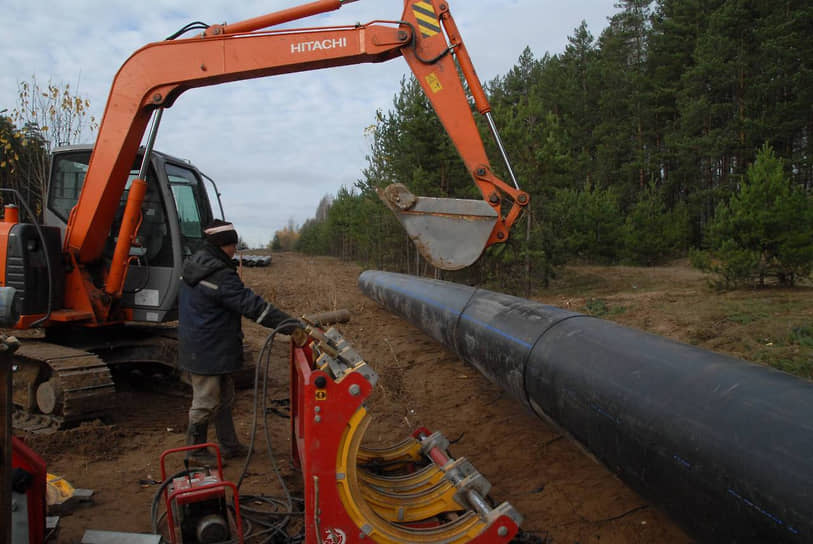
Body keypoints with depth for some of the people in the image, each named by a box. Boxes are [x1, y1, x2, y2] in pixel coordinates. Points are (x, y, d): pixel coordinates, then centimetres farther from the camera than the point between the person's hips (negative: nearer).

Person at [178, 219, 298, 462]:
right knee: (205, 402, 6)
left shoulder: (196, 264, 7)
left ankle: (229, 445, 31)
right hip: (207, 351, -10)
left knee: (223, 399, 19)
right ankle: (196, 451, 23)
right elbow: (252, 305, -28)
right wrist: (292, 325, -26)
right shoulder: (219, 276, -25)